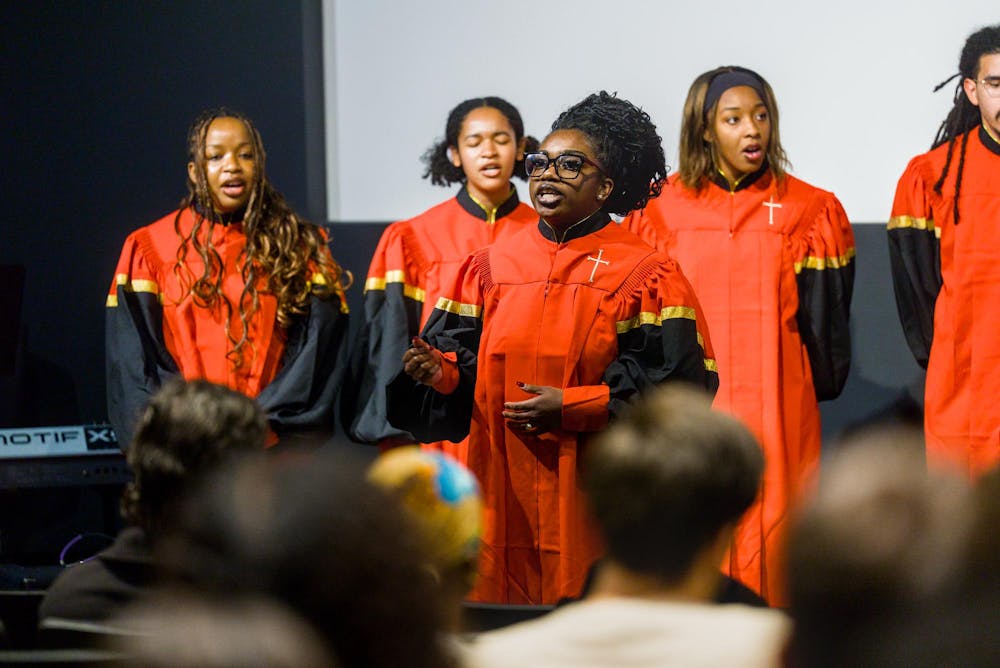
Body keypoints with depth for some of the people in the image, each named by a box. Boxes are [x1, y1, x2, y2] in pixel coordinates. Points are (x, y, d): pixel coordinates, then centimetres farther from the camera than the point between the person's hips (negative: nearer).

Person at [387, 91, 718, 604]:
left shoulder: (646, 274, -1)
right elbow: (462, 354, 13)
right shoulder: (491, 267, 12)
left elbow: (677, 382, -8)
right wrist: (442, 372, -11)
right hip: (504, 487, 4)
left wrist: (572, 407, -14)